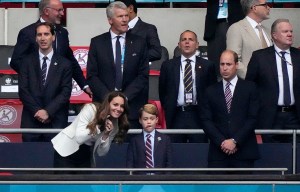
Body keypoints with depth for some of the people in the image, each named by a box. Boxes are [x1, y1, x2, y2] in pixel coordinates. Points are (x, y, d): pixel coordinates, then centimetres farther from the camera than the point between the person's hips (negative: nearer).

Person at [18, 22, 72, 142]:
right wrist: (37, 111, -9)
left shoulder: (64, 64, 6)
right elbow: (23, 90, 2)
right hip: (31, 121, 1)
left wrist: (48, 111, -11)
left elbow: (66, 92, 0)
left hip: (56, 122, -1)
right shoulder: (27, 62, 8)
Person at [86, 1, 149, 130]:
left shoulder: (139, 43, 7)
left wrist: (125, 96, -9)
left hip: (132, 108, 0)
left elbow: (143, 76, 3)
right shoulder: (97, 42, 5)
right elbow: (91, 75, 2)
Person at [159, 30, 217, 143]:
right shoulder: (168, 66, 10)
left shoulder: (207, 66, 7)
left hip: (198, 116, 0)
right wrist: (168, 110, 9)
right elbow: (162, 91, 15)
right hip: (176, 116, 1)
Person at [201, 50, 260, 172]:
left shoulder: (249, 88, 7)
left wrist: (235, 141, -9)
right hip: (218, 152, 1)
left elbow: (252, 118, -1)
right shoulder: (211, 91, 13)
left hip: (243, 151, -1)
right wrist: (221, 142, -8)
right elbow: (206, 120, 6)